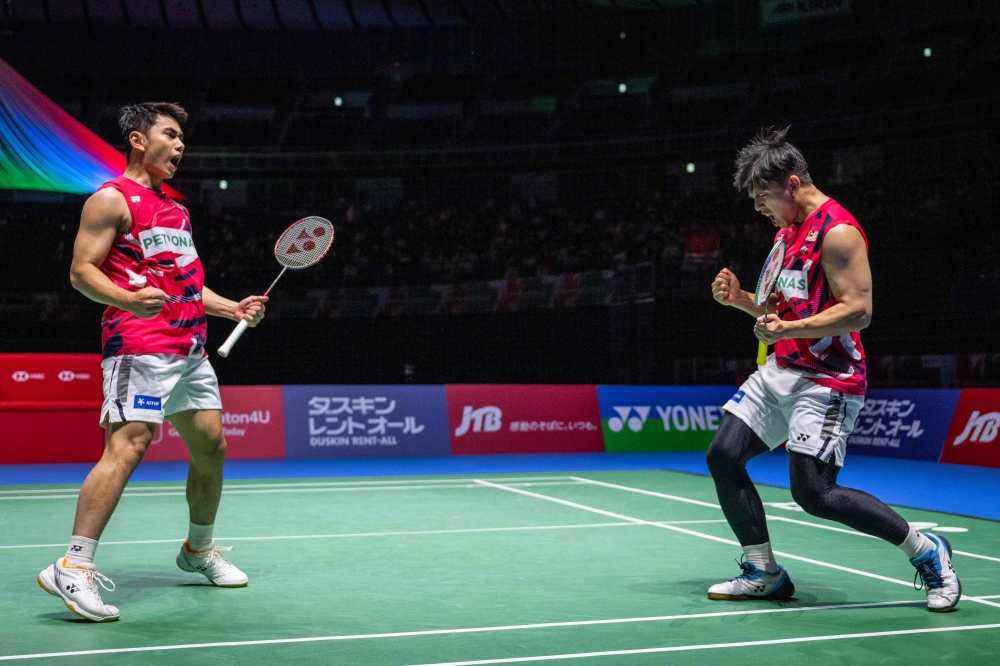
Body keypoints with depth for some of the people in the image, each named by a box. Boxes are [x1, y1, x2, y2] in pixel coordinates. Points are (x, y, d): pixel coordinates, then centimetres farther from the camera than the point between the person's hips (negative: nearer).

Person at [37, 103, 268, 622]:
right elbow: (82, 271, -9)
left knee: (211, 447, 11)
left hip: (190, 347, 9)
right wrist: (130, 299, -27)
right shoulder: (112, 199, -2)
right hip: (140, 346, -9)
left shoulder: (174, 208, 24)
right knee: (126, 447, -20)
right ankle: (72, 568, -18)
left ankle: (199, 550, 30)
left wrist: (233, 308, 17)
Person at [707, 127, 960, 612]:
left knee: (814, 493, -13)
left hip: (826, 381, -9)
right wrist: (740, 299, 7)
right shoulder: (787, 231, 16)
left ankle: (927, 552, 5)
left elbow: (857, 311, -21)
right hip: (780, 371, 9)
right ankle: (763, 573, 12)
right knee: (723, 457, 0)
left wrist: (789, 329, -28)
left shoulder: (837, 231, -14)